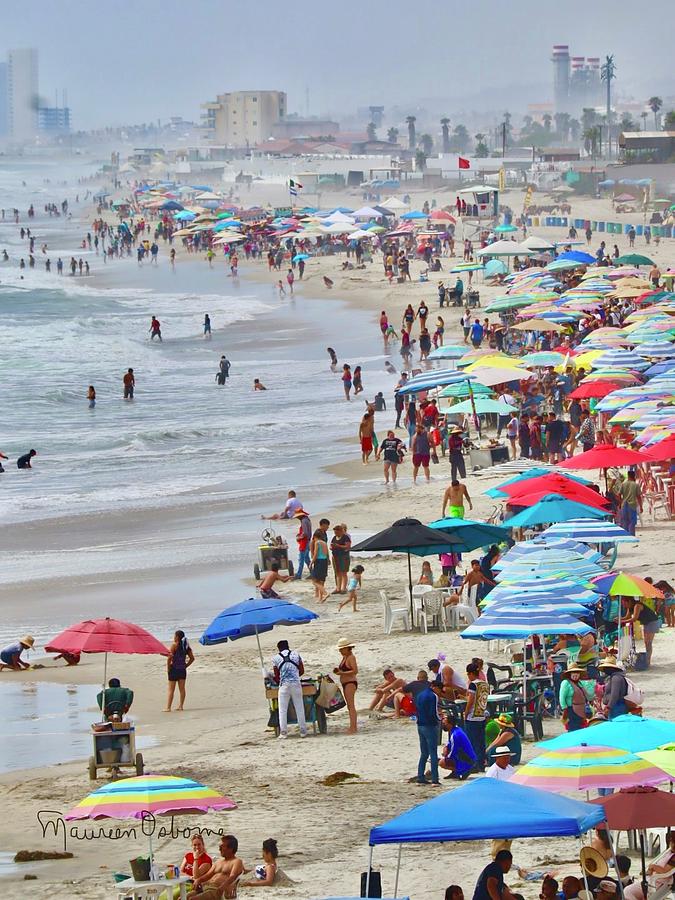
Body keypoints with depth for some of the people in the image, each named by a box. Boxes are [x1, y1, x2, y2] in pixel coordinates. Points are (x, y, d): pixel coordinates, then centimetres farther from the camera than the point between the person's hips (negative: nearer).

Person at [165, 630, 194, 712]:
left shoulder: (174, 645, -11)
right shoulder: (186, 646, 6)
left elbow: (170, 657, -19)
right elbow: (192, 658, 8)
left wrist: (168, 667, -9)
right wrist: (186, 666, 12)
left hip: (174, 668, -6)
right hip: (182, 670, 6)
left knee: (171, 690, -1)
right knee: (182, 689, 10)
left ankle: (168, 708, -2)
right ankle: (180, 706, 12)